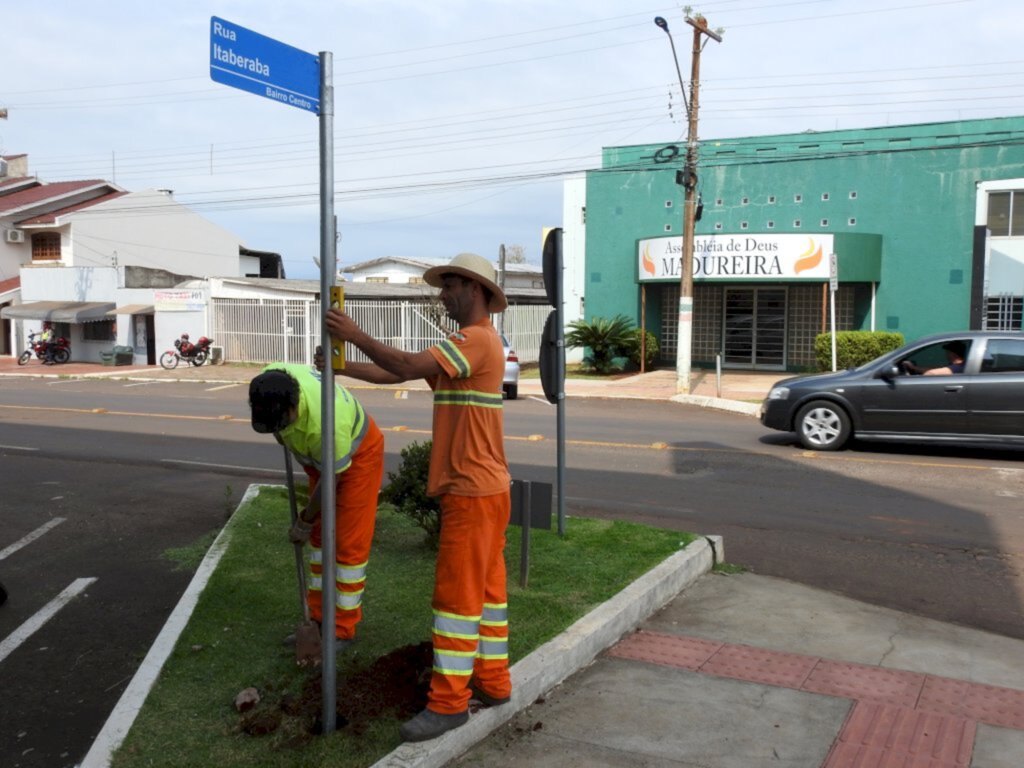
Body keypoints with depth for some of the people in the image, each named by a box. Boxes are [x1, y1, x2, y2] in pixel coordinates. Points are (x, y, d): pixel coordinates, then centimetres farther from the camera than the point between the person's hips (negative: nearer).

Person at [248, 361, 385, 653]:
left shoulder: (323, 423, -43)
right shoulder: (270, 379, -24)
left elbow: (330, 478, -26)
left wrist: (305, 522, -13)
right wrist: (284, 434, 13)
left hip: (358, 455, -8)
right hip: (320, 454, 8)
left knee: (349, 543, -6)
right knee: (321, 536, 11)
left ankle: (343, 629, 4)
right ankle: (319, 618, 21)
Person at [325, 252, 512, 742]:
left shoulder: (477, 339, -15)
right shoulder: (467, 343, 19)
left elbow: (407, 367, -25)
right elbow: (397, 376, 17)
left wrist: (355, 334, -15)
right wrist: (340, 367, 8)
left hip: (472, 490, -10)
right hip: (479, 487, 10)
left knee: (457, 592, -6)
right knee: (485, 586, 13)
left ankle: (448, 702, 1)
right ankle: (492, 682, 22)